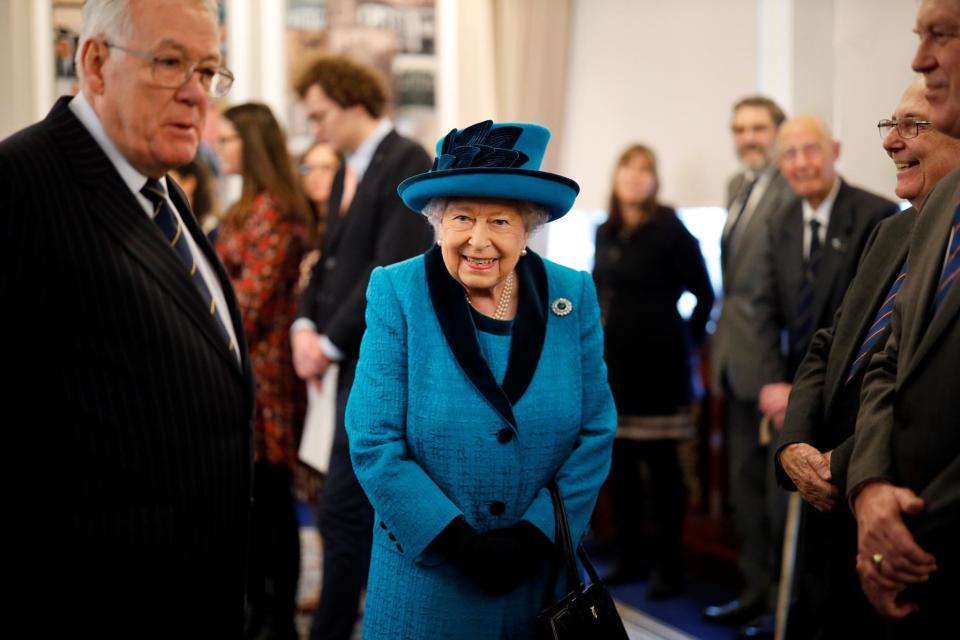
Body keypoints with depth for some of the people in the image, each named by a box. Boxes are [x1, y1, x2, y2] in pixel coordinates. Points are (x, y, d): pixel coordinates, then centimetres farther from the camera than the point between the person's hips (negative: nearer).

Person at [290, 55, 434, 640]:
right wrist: (306, 326, -1)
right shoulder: (348, 173, 17)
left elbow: (394, 269, -20)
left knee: (343, 514, -8)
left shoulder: (406, 162, -12)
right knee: (386, 511, 14)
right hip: (359, 358, 9)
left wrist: (331, 343, -15)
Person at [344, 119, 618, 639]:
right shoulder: (397, 295, -9)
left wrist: (538, 534, -11)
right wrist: (460, 541, -16)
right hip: (425, 579, -2)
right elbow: (373, 442, -11)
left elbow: (596, 432, 0)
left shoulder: (573, 297, -3)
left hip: (542, 575, 2)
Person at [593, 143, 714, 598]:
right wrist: (596, 338, 14)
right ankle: (628, 557, 21)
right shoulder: (606, 233, 10)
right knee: (620, 463, 10)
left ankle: (667, 567, 6)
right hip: (612, 364, 6)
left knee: (661, 465, -1)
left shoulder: (669, 230, -7)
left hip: (656, 364, -6)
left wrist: (689, 340, -6)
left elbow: (704, 293, -8)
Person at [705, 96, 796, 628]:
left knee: (779, 483, 0)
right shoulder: (738, 186, 15)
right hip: (738, 355, 9)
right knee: (745, 480, 15)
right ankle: (756, 588, 26)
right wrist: (720, 346, 17)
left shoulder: (792, 189, -13)